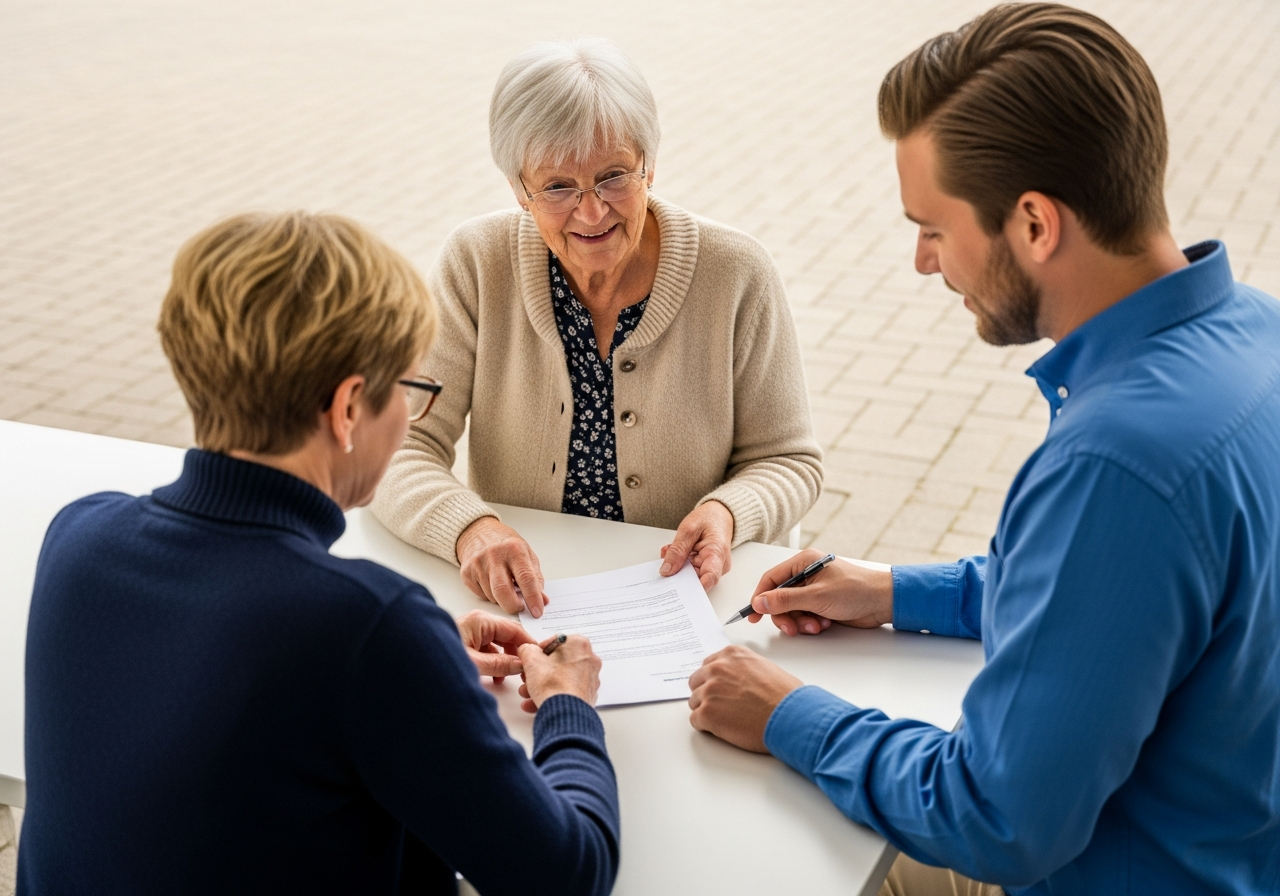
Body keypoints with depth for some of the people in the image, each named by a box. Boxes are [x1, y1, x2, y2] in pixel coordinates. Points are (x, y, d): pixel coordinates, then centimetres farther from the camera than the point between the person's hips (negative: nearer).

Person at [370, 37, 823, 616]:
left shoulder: (737, 277, -3)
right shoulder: (476, 266, -3)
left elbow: (788, 460, 6)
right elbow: (395, 448, -6)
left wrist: (727, 512, -17)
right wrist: (468, 528, -27)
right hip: (519, 605, -2)